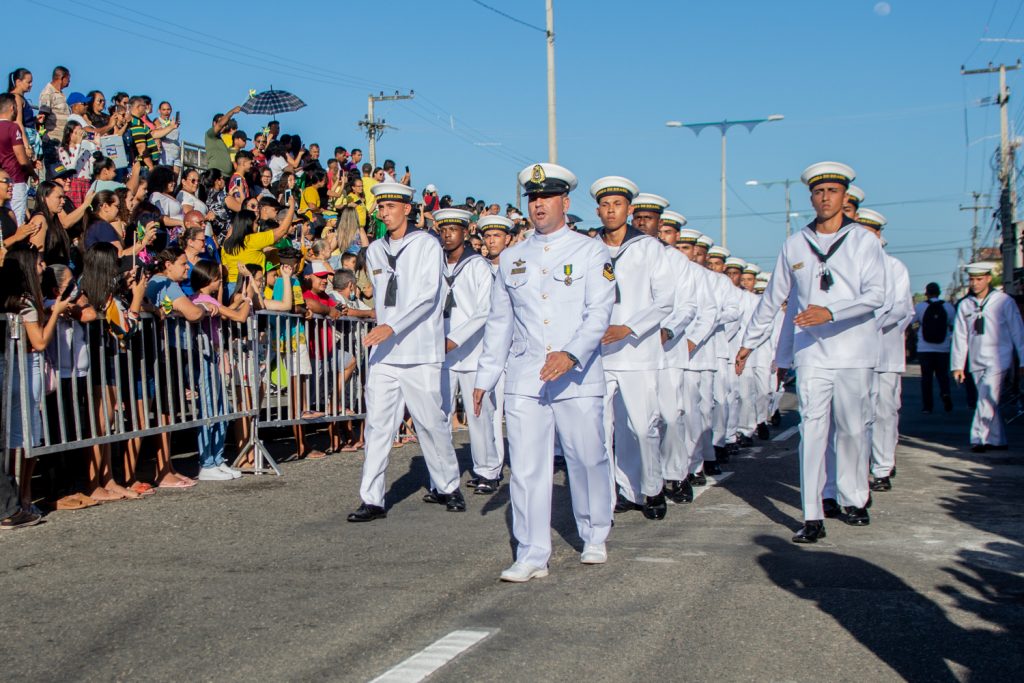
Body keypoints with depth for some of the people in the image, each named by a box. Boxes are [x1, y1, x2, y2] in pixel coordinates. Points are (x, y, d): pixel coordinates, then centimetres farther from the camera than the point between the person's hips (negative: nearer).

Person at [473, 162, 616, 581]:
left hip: (578, 378, -2)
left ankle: (595, 537, 29)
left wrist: (571, 354, -25)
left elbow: (599, 313, -9)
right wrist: (485, 377, 15)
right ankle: (532, 556, 4)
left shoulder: (591, 252, 2)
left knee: (587, 460, 7)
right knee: (526, 467, -2)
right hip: (524, 381, 2)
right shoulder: (511, 259, 13)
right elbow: (499, 323, 18)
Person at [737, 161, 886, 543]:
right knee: (812, 429, -7)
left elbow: (875, 295, -10)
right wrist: (749, 341, 20)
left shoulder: (864, 242, 2)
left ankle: (853, 500, 27)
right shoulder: (794, 246, 9)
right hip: (811, 352, 1)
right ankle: (813, 518, -8)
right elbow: (772, 298, 17)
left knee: (853, 428, 7)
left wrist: (829, 312, -23)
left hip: (854, 351, -1)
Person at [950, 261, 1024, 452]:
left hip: (998, 361, -4)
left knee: (987, 400, -14)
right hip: (976, 363, 4)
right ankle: (998, 441, 17)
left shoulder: (1004, 302, -3)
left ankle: (979, 438, -9)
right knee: (988, 403, 8)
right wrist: (957, 365, 7)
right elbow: (960, 336, 8)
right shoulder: (965, 305, 6)